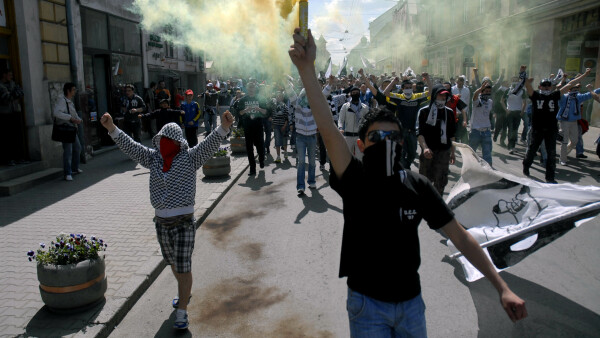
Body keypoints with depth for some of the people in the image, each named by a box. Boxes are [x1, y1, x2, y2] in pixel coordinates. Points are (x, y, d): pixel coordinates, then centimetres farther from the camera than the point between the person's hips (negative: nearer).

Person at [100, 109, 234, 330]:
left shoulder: (190, 158, -7)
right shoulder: (153, 158, 5)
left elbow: (210, 144, -20)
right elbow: (129, 146, 4)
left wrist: (224, 128, -37)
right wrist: (112, 129, -7)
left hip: (183, 222, -5)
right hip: (161, 222, 5)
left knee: (183, 268, -1)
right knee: (173, 263, 22)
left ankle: (182, 311, 11)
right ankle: (185, 293, 46)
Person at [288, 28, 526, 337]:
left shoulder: (418, 186, -7)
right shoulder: (354, 180, -14)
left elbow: (460, 236, -3)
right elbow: (328, 130, -28)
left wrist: (502, 288, -7)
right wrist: (307, 68, -38)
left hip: (411, 301, 3)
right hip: (367, 304, -3)